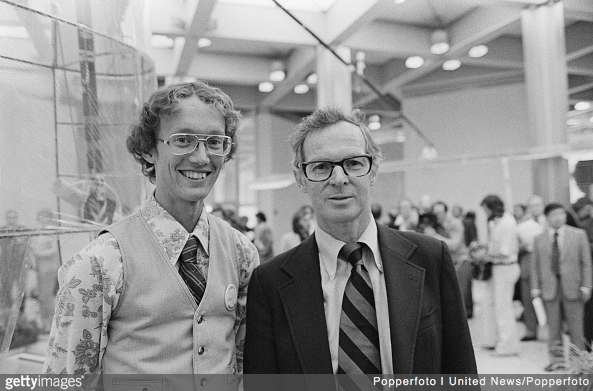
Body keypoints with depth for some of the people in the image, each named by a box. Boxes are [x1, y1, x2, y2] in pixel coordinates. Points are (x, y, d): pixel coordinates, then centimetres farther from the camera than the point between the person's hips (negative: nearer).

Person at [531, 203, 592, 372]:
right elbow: (536, 265, 7)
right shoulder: (539, 239, 5)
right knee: (553, 327, 7)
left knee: (576, 327, 5)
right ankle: (557, 360, 17)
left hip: (572, 287, -1)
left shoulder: (579, 235, 2)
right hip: (549, 288, 1)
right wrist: (535, 287, 2)